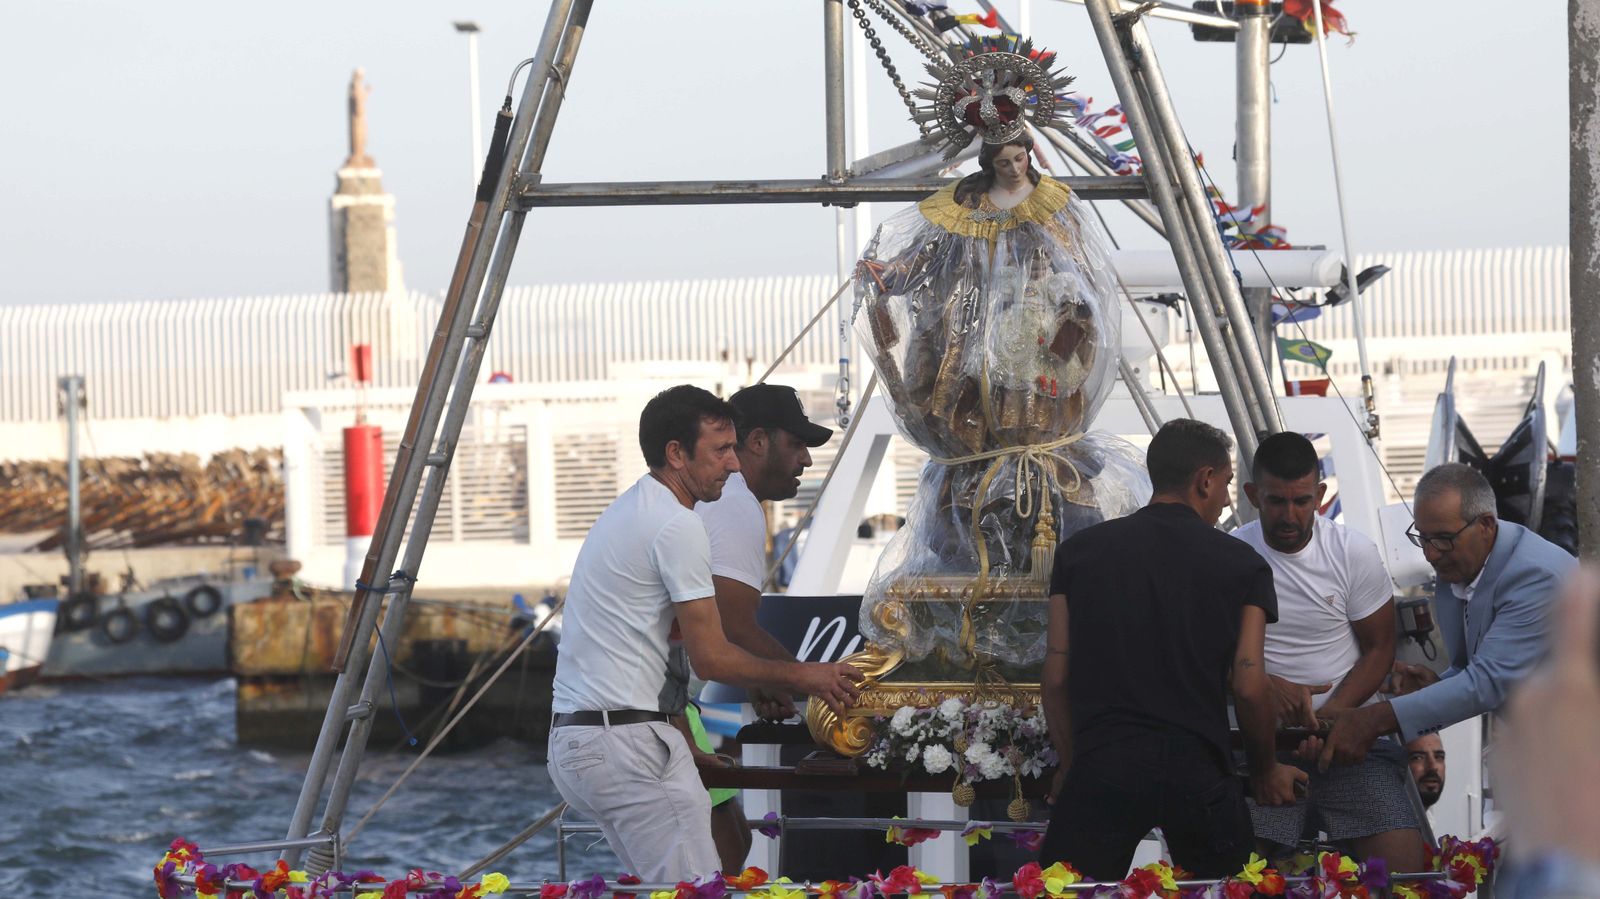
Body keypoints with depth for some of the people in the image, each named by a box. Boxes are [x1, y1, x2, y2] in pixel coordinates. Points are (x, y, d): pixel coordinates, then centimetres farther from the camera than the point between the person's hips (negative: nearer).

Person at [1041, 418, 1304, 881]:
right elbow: (1249, 687, 1)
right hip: (1197, 770, 0)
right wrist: (1265, 769, 17)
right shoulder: (1241, 565, 5)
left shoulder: (1080, 551, 9)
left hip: (1102, 768, 0)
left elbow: (1057, 677, 8)